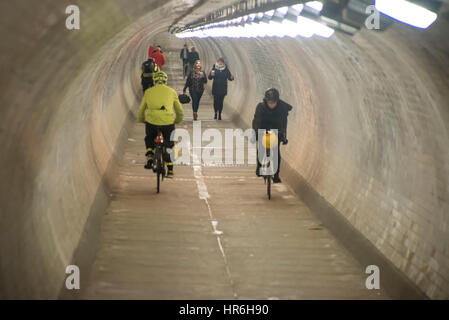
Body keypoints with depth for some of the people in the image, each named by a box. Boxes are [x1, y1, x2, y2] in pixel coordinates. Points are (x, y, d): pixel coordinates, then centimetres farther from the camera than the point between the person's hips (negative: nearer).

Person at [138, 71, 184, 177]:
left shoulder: (148, 92, 15)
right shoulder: (172, 92, 15)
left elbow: (141, 110, 25)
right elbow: (180, 111, 23)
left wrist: (142, 120, 44)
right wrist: (177, 120, 42)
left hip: (151, 121, 0)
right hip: (168, 122, 0)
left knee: (149, 139, 30)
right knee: (168, 145, 19)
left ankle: (149, 158, 9)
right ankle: (170, 170, 16)